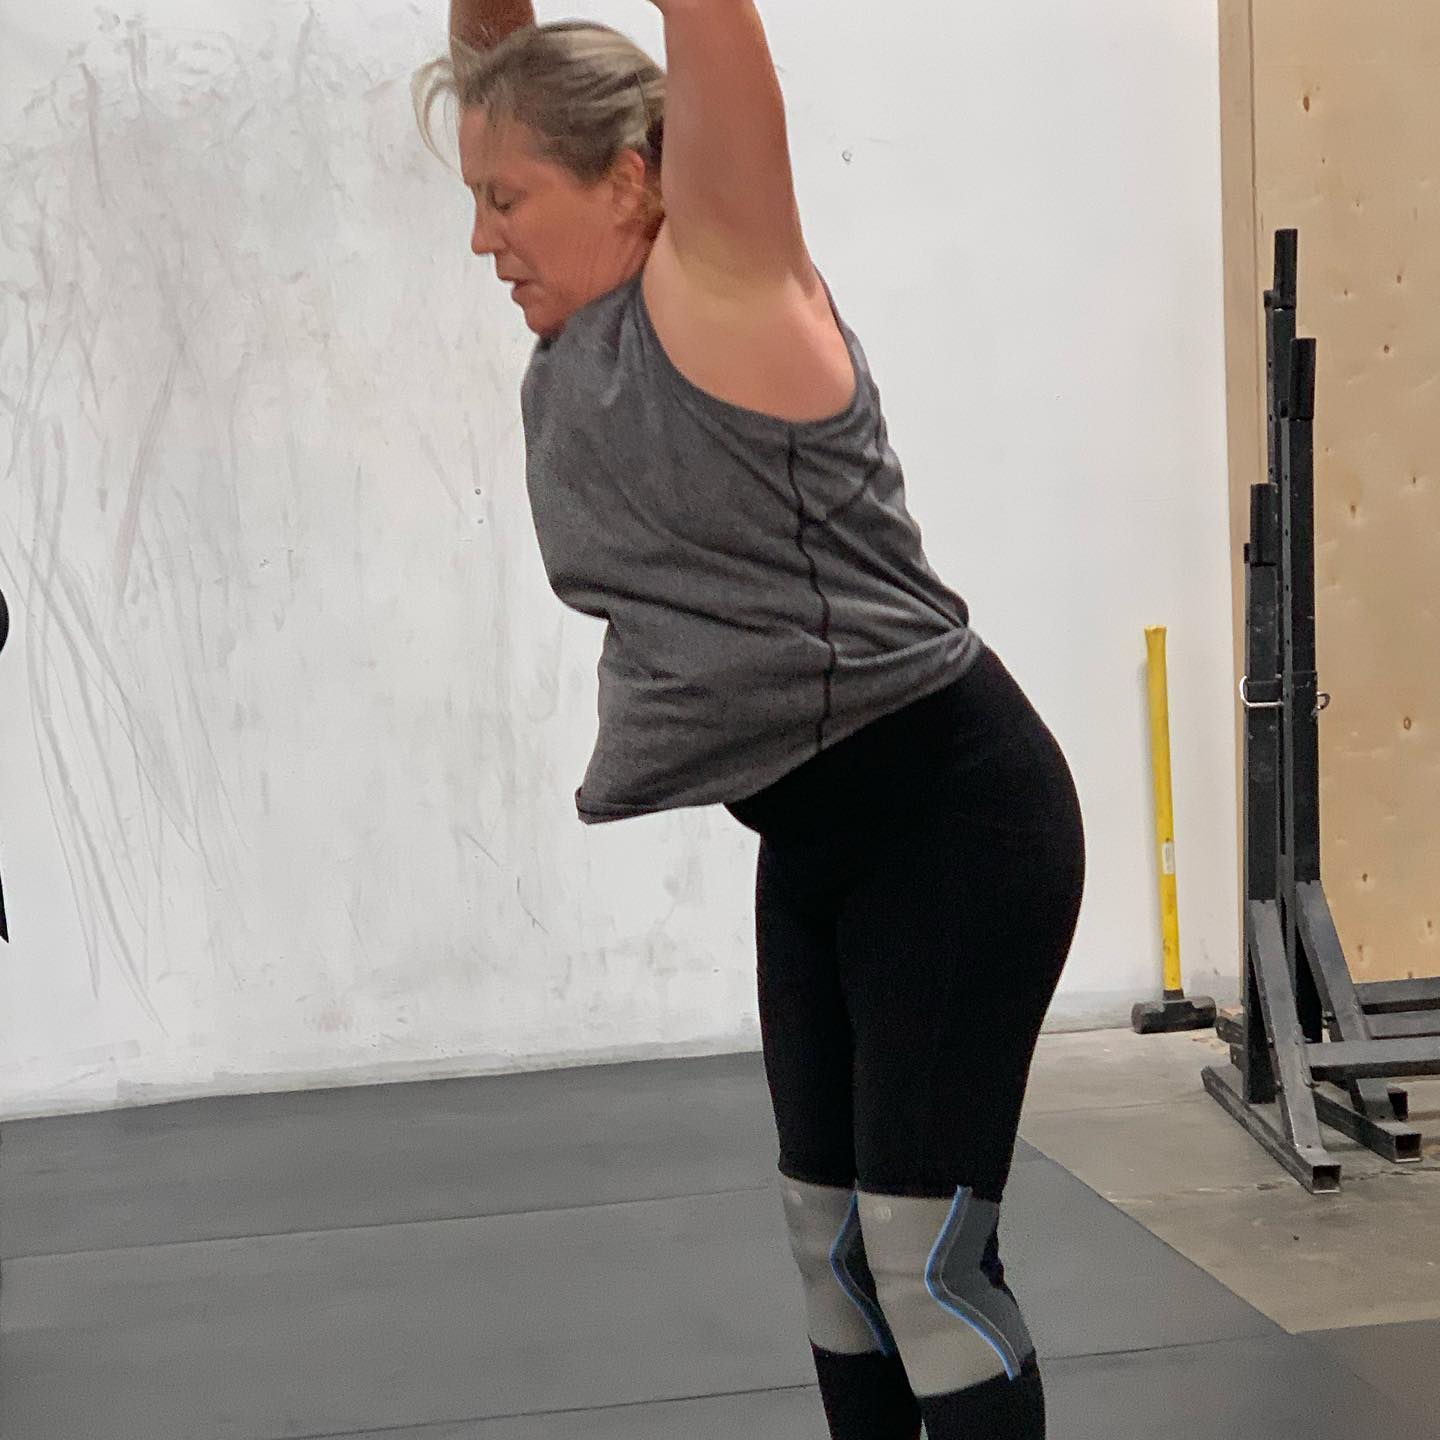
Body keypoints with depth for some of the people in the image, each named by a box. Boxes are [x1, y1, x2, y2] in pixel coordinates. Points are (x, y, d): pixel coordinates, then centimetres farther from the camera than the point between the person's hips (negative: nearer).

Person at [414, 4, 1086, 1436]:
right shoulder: (577, 334, 8)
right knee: (830, 1235, 14)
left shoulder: (723, 282, -12)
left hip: (953, 809, -9)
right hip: (814, 835, 9)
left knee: (928, 1251, -5)